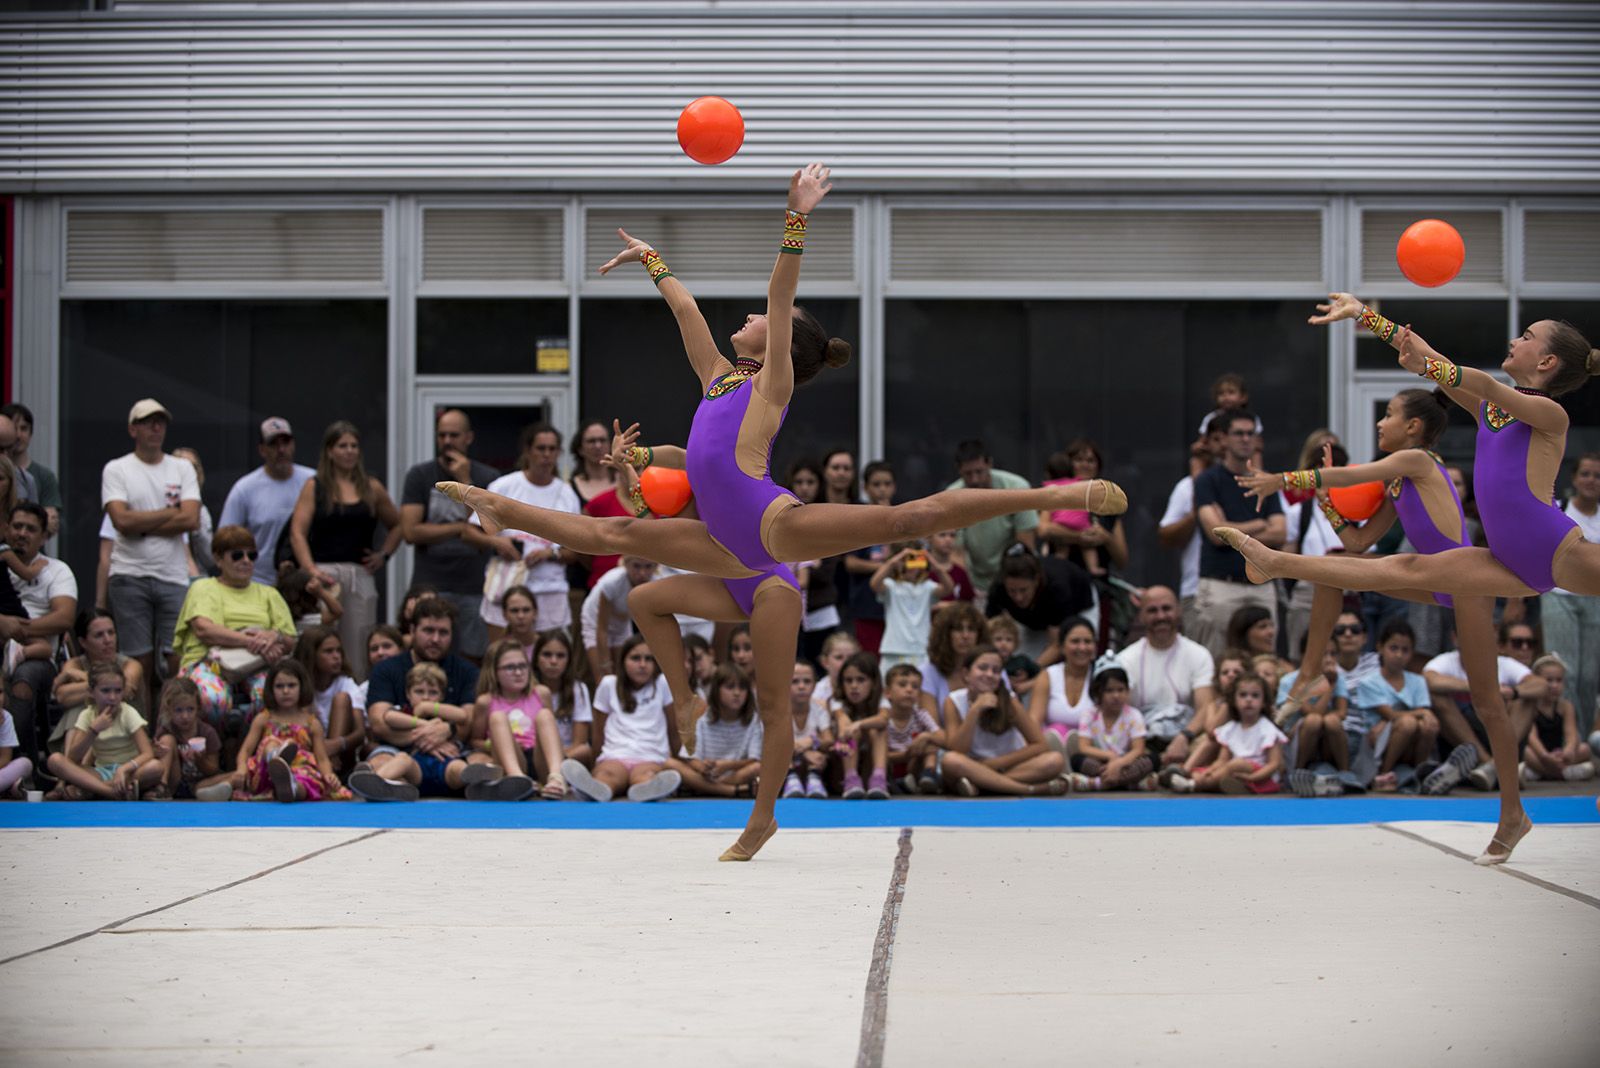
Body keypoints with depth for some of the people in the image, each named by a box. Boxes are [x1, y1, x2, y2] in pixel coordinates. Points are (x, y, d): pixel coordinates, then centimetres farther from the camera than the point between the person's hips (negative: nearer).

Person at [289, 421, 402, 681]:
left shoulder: (372, 488, 15)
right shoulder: (314, 487, 6)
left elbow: (397, 525, 26)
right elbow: (297, 533, -2)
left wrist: (384, 555, 10)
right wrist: (311, 569, -15)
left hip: (361, 574, 3)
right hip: (325, 573, -3)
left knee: (359, 645, 0)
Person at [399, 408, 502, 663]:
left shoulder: (488, 478, 8)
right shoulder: (420, 476, 7)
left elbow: (483, 531, -4)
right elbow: (410, 531, -4)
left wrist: (465, 482, -7)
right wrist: (460, 528, -8)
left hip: (475, 588, 1)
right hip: (430, 588, -1)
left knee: (472, 661, -2)